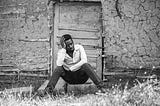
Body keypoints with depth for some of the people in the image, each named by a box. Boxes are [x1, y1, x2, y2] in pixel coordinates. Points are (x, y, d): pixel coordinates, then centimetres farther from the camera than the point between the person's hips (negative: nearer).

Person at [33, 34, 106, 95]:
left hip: (81, 75, -1)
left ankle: (101, 86, -37)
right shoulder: (61, 52, -6)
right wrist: (63, 49, -25)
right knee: (58, 68, -26)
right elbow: (59, 64, -25)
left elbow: (84, 60, -20)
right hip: (69, 77, 1)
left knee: (86, 65, -32)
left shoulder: (79, 48, -6)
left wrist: (71, 68, -22)